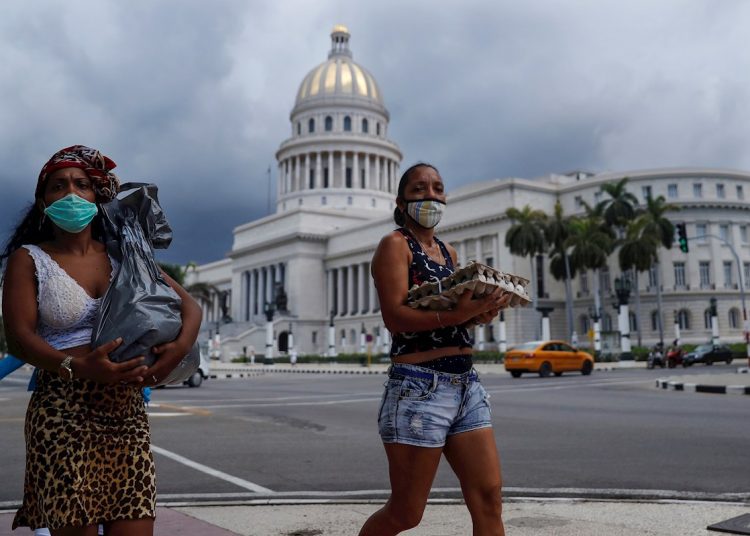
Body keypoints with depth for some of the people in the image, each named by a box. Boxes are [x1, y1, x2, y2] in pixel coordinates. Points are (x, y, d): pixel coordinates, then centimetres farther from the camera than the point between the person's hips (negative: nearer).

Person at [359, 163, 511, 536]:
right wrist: (456, 314, -28)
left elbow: (455, 310, 16)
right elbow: (395, 316, -16)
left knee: (488, 500, 4)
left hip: (466, 383, 7)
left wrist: (481, 311, -6)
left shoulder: (448, 252, 18)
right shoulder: (395, 244, -4)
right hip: (419, 387, -7)